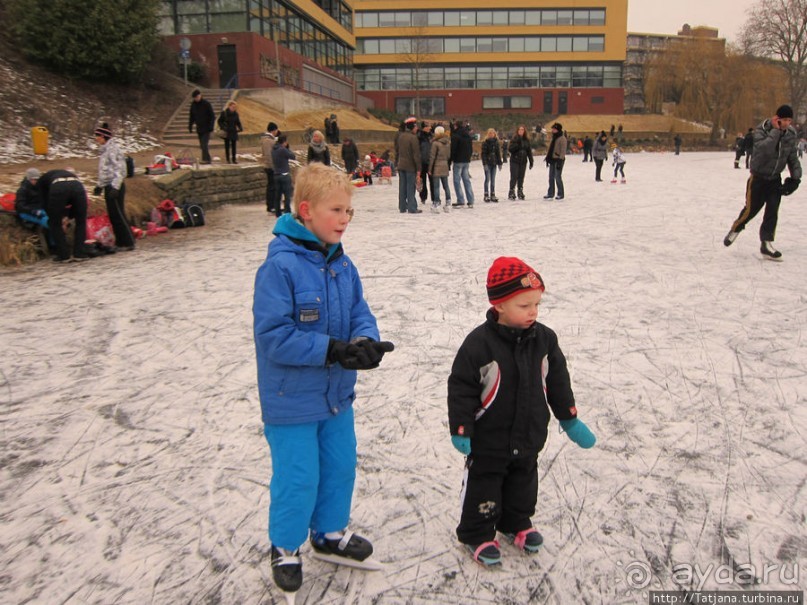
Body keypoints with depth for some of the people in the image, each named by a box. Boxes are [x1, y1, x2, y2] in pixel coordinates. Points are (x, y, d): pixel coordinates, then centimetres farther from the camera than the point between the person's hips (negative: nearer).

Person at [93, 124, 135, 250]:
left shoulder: (113, 149, -12)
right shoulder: (105, 150, 16)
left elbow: (120, 169, -18)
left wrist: (115, 187, -23)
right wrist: (100, 185, 23)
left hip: (115, 186, -9)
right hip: (109, 187, 9)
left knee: (118, 215, -7)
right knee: (113, 215, 11)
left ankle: (128, 242, -2)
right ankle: (120, 242, 17)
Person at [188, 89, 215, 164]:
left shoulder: (206, 103, -9)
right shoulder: (193, 104, 7)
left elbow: (212, 116, -9)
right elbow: (191, 116, 15)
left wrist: (211, 126, -17)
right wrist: (190, 126, 9)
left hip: (206, 128, -6)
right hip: (199, 128, 6)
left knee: (204, 144, -16)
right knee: (202, 145, 7)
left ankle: (206, 159, -16)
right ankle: (207, 159, 13)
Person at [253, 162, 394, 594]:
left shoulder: (342, 265, -2)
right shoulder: (280, 266, -23)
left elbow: (360, 314, 2)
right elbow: (273, 336, -25)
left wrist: (364, 341, -20)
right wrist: (332, 350, -29)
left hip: (337, 393, 7)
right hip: (291, 399, -7)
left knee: (341, 467, 20)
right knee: (297, 479, 7)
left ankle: (330, 532, 45)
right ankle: (285, 547, 34)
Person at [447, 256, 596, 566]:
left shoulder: (544, 339, -7)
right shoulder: (479, 343, -24)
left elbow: (558, 381, 4)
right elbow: (461, 388, -18)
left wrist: (570, 420, 9)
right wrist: (461, 430, -17)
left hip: (529, 437, 5)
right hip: (488, 440, -5)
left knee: (523, 483, 25)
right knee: (483, 487, 12)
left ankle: (516, 523, 48)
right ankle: (477, 534, 33)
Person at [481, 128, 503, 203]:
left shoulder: (496, 142, 10)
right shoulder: (485, 143, -5)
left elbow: (498, 153, 14)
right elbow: (483, 154, -9)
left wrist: (499, 163, 11)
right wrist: (484, 163, -16)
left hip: (494, 163, 5)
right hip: (488, 163, -5)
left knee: (493, 180, 7)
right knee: (487, 179, -4)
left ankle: (493, 195, 11)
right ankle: (486, 195, 1)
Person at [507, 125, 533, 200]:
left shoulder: (526, 140, 8)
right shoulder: (514, 139, -3)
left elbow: (529, 151, 12)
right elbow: (510, 149, -11)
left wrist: (531, 161, 10)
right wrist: (517, 144, -23)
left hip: (523, 161, 4)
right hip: (515, 161, -4)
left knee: (521, 178, 7)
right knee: (514, 177, -7)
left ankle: (520, 192, 14)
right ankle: (511, 193, -2)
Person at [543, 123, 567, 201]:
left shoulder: (562, 139, -11)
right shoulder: (553, 138, 15)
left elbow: (563, 150, -15)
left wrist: (560, 160, -20)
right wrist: (547, 157, 18)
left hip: (558, 160, -8)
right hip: (552, 159, 8)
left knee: (558, 177, -5)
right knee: (551, 177, 10)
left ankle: (560, 194, 5)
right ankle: (550, 194, 17)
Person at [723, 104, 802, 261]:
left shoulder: (791, 134, -3)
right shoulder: (762, 130, -18)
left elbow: (793, 158, 7)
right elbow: (765, 149, -37)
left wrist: (796, 177, -1)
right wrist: (776, 130, -32)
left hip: (775, 179, 4)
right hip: (758, 177, -4)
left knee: (772, 211, -4)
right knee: (751, 209, -1)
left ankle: (766, 244, 1)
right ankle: (735, 230, 28)